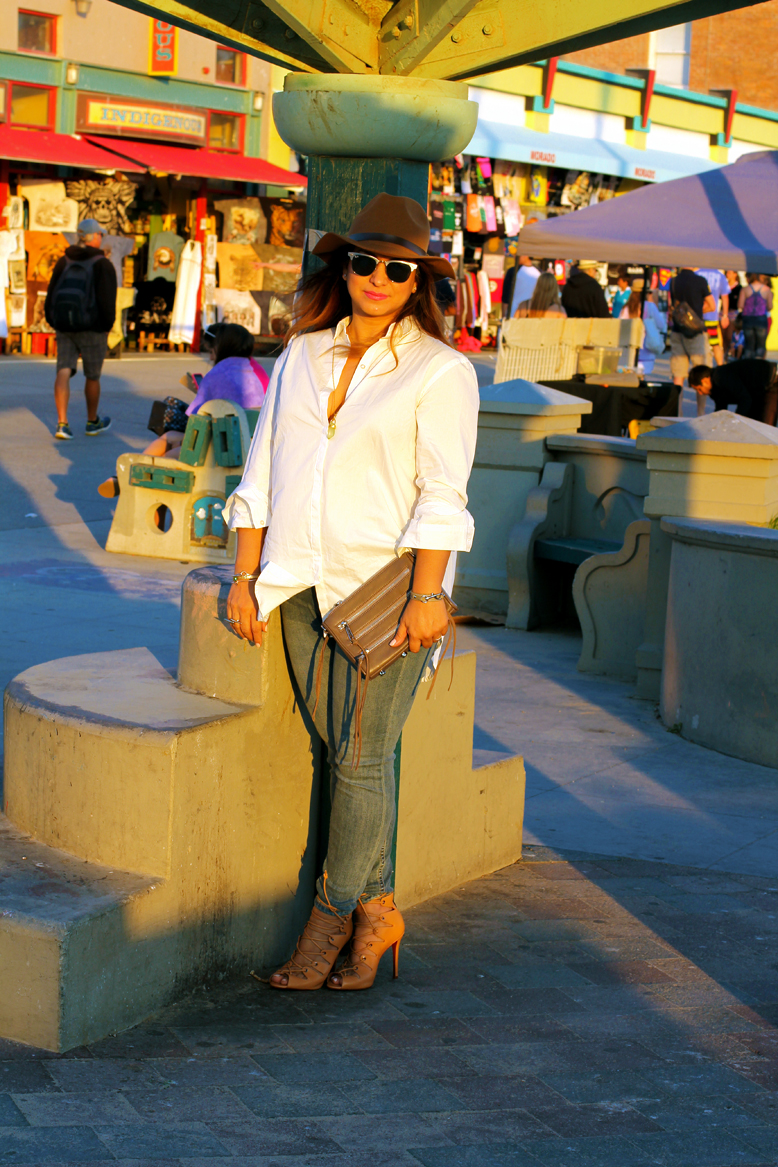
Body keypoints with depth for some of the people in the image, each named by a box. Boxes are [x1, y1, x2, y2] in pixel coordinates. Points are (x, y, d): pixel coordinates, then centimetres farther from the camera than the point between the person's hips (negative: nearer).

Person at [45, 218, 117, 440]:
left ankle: (62, 423, -14)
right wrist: (107, 325, -1)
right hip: (92, 328, -3)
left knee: (63, 372, -1)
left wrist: (53, 322, 18)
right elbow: (107, 299, -13)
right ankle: (93, 422, 27)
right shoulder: (103, 265, -7)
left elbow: (51, 294, 9)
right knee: (92, 376, 12)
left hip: (64, 327, 4)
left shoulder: (64, 261, 7)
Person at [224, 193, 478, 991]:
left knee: (362, 756, -5)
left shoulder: (441, 371, -2)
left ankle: (333, 917, 8)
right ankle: (375, 909, 15)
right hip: (304, 582, 4)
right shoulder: (302, 356, 11)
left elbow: (441, 492, -8)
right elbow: (263, 471, 11)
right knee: (339, 752, 4)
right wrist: (245, 576, 6)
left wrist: (426, 594, -15)